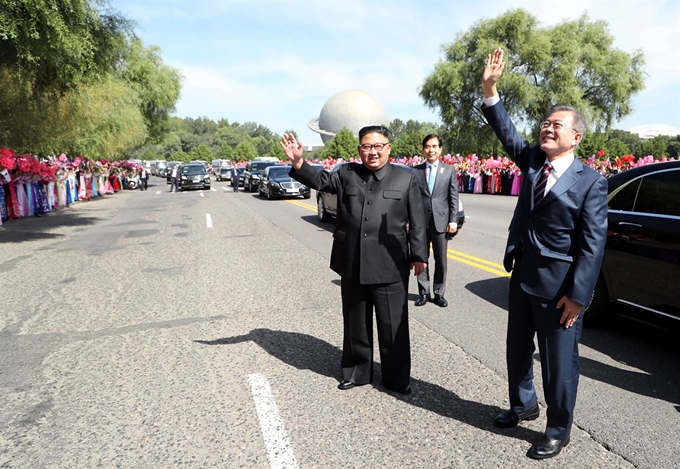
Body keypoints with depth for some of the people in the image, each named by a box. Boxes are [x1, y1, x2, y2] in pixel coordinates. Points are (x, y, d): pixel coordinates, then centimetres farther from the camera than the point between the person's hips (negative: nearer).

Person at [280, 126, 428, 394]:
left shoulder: (405, 177, 2)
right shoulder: (346, 174, 8)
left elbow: (417, 221, 2)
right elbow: (320, 181, 2)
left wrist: (418, 255, 0)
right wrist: (298, 162, -15)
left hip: (390, 267, -2)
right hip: (352, 265, 3)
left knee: (393, 325, 8)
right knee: (356, 324, 16)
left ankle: (397, 378, 27)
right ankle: (356, 372, 34)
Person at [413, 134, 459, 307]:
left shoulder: (449, 170, 6)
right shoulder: (415, 171, 4)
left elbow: (454, 197, 3)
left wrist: (453, 220, -4)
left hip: (441, 221, 0)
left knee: (441, 260, 6)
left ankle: (439, 293, 18)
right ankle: (424, 293, 17)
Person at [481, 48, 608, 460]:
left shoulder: (590, 182, -11)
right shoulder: (533, 161, 5)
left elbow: (592, 243, -14)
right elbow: (507, 132, -3)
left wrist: (577, 294, -17)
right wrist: (490, 90, -16)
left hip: (558, 284, -6)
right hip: (523, 274, 6)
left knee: (559, 360, 8)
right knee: (518, 348, 20)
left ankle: (559, 431, 29)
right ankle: (524, 405, 43)